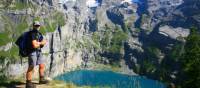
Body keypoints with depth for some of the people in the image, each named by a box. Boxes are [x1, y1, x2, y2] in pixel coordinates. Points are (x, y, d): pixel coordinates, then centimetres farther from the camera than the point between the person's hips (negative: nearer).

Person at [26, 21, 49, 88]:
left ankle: (41, 79, 28)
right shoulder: (32, 34, -15)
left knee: (42, 65, 14)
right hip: (32, 52, -9)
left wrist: (38, 43, -10)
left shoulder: (39, 34, 13)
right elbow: (34, 45, -22)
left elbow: (44, 42, 11)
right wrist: (40, 43, -3)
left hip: (39, 52, 9)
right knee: (31, 68, -7)